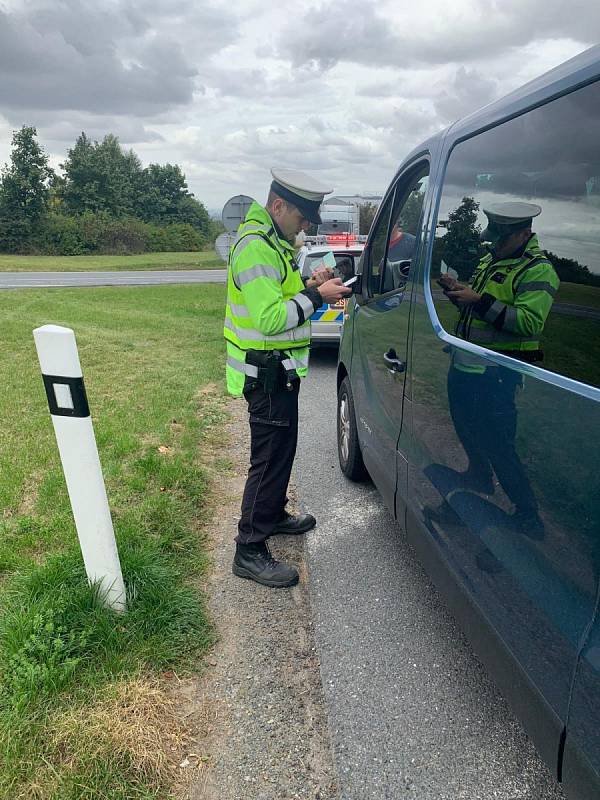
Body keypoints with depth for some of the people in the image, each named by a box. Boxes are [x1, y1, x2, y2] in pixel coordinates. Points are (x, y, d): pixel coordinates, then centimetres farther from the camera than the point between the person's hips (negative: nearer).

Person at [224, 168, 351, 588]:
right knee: (270, 457, -5)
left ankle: (274, 514, 40)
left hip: (279, 369, 11)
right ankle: (250, 551, 6)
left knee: (281, 448, 21)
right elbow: (269, 319, -28)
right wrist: (315, 296, -20)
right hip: (266, 371, -11)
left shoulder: (274, 242, 14)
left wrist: (309, 285, 5)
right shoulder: (255, 246, -20)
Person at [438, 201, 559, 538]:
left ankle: (528, 515, 9)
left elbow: (529, 322, -24)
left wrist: (481, 301, -27)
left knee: (497, 445, -6)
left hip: (495, 374, -9)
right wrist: (459, 291, 4)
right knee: (467, 428, 23)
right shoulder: (490, 260, 15)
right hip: (463, 363, 9)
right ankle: (479, 478, 48)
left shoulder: (538, 270, -12)